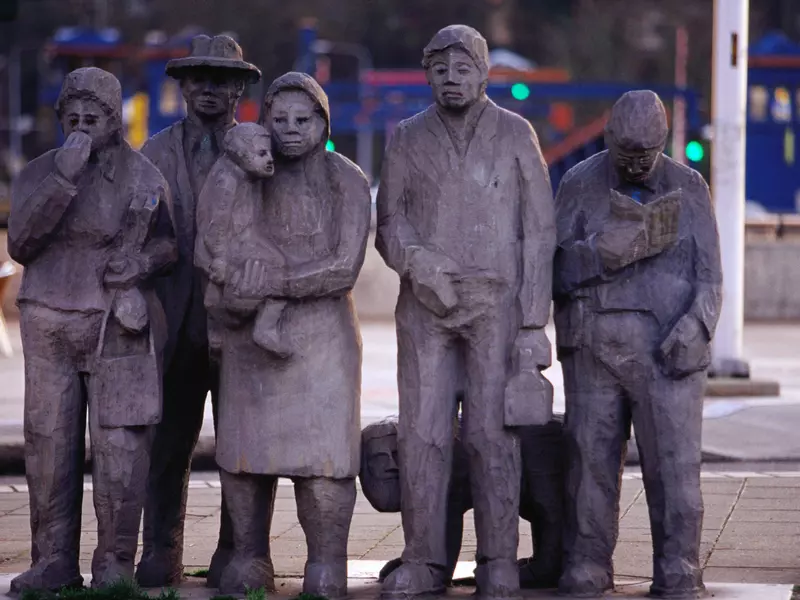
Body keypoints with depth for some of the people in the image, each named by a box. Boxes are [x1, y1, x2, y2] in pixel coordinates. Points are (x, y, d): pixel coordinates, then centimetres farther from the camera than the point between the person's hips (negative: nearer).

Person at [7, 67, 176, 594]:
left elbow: (169, 243, 14)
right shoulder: (40, 172, 6)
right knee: (49, 448, 0)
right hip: (50, 329, 2)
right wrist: (63, 177, -16)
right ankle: (53, 563, 9)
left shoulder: (145, 178, 4)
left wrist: (143, 260, -8)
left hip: (120, 330, -1)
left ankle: (115, 567, 2)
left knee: (121, 448, -6)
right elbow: (21, 244, -7)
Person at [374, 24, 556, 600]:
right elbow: (389, 219, 9)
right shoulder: (408, 138, 9)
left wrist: (535, 324, -4)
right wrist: (414, 258, -15)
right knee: (422, 433, -1)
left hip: (497, 303, -2)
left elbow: (539, 233, 2)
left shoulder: (516, 135, 4)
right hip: (425, 307, 2)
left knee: (494, 435, -3)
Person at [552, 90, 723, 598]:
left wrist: (695, 327, -12)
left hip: (668, 349, 0)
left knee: (674, 460, -7)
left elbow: (708, 277, 6)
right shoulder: (580, 187, 7)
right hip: (595, 344, 1)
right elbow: (556, 268, 1)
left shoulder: (688, 188, 8)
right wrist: (607, 253, -15)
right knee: (592, 458, -1)